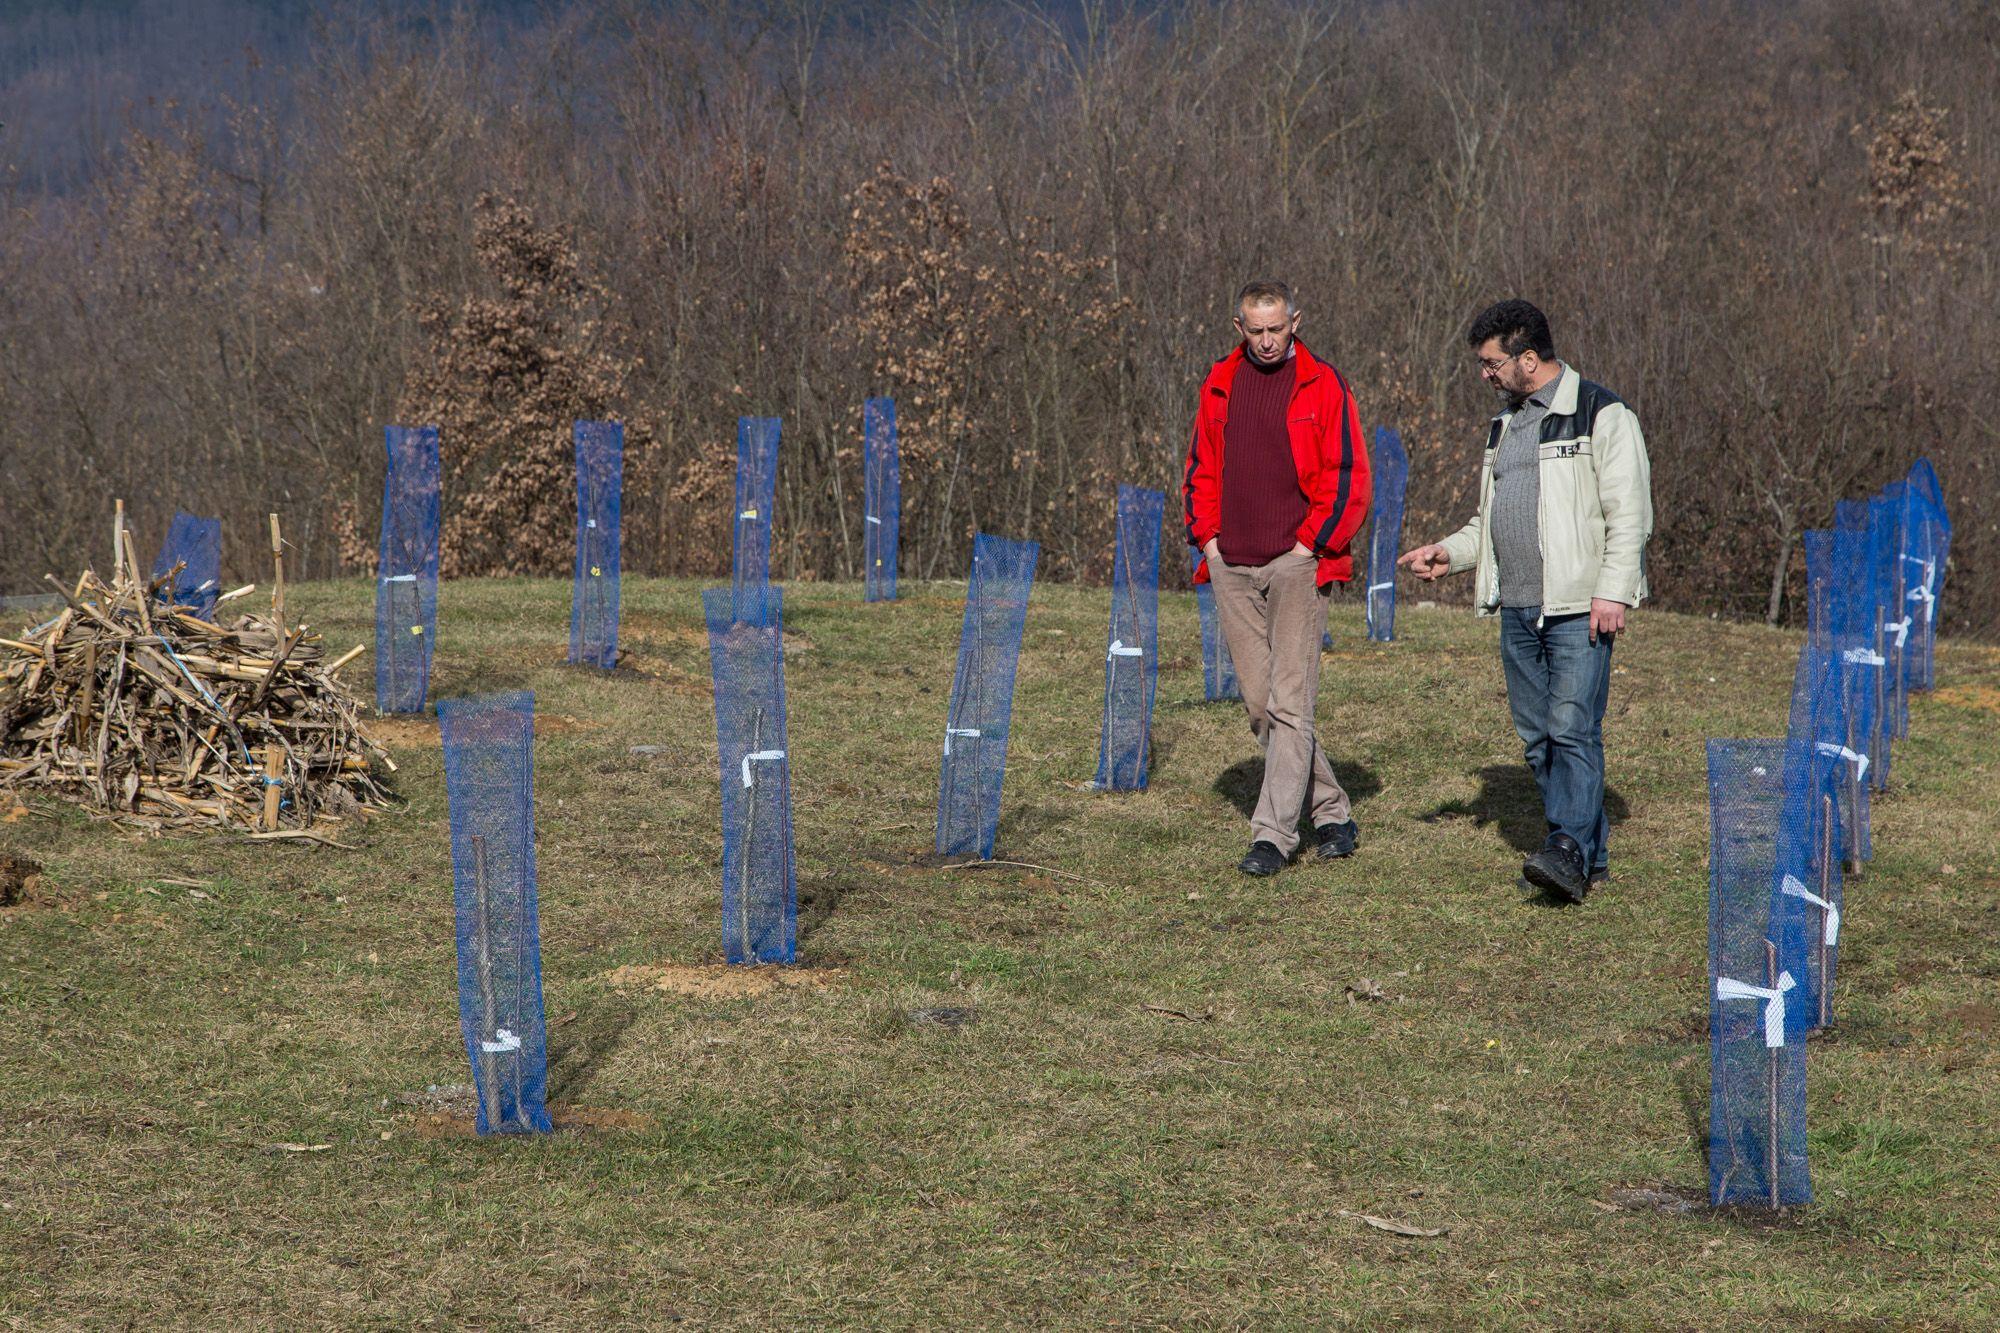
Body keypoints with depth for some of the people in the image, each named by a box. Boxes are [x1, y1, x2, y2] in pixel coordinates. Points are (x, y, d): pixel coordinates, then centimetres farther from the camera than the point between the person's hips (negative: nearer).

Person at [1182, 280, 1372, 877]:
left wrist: (1310, 543, -9)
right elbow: (1200, 469, 19)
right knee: (1259, 704, 7)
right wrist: (1207, 536, 6)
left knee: (1289, 702, -10)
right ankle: (1331, 813, 19)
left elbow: (1347, 479, -3)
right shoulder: (1219, 385, 12)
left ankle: (1274, 834, -11)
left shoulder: (1321, 385, -1)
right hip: (1233, 568, 5)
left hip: (1297, 562, -5)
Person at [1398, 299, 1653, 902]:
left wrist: (1612, 592, -17)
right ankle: (1590, 853, 12)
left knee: (1572, 729, -14)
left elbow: (1629, 512, -10)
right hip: (1517, 607, 8)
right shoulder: (1504, 426, 19)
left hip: (1579, 610, -8)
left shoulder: (1601, 416, -5)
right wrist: (1451, 552, 11)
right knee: (1537, 735, 6)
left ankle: (1569, 851, -17)